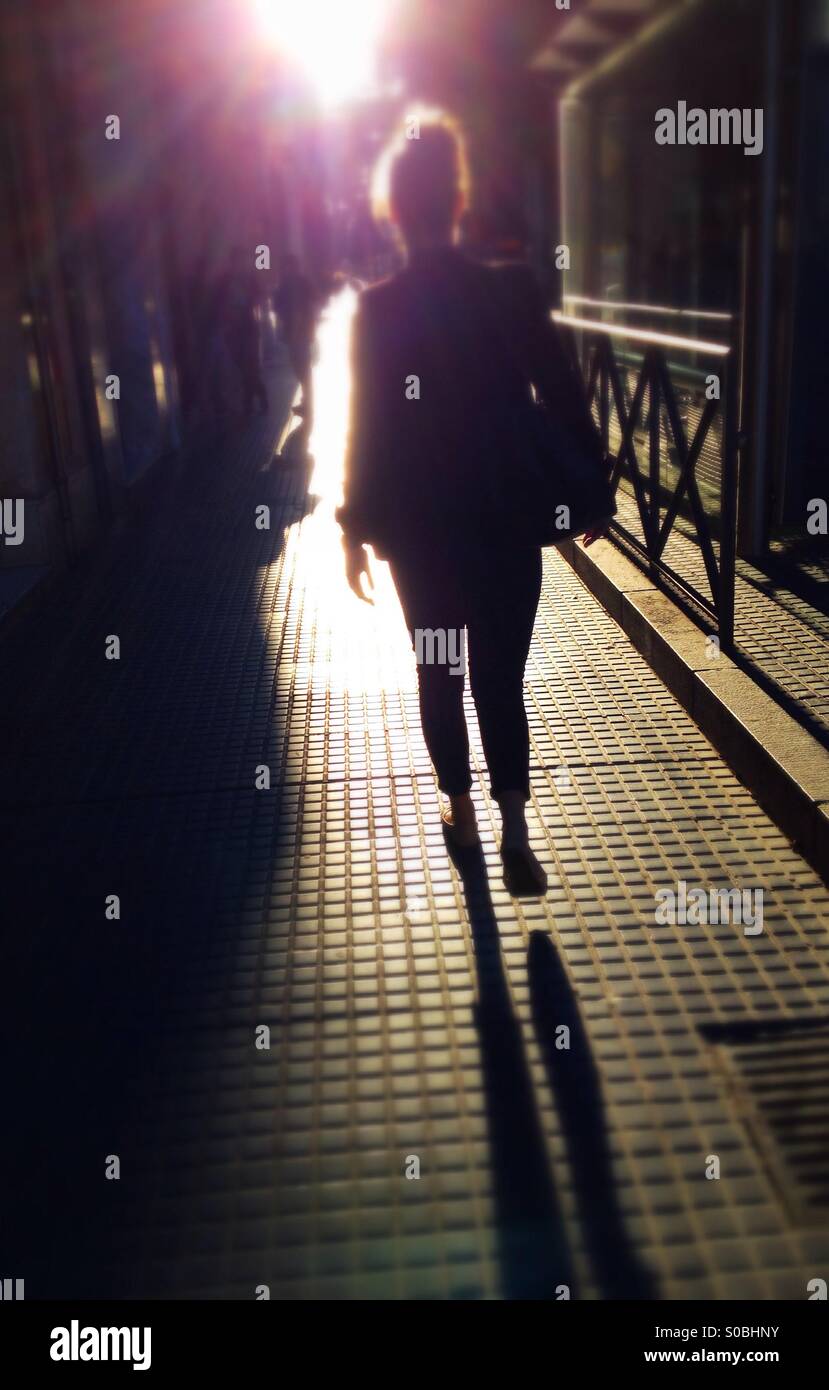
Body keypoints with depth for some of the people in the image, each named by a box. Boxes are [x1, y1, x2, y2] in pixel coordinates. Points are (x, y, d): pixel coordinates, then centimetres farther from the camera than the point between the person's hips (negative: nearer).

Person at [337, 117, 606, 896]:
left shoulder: (377, 311, -7)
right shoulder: (514, 292, -5)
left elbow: (367, 426, -6)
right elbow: (565, 399, -3)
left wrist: (355, 529, 2)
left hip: (419, 527, 0)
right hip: (506, 523, 0)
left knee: (438, 673, 17)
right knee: (501, 679, 7)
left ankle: (460, 810, 29)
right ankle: (514, 832, -4)